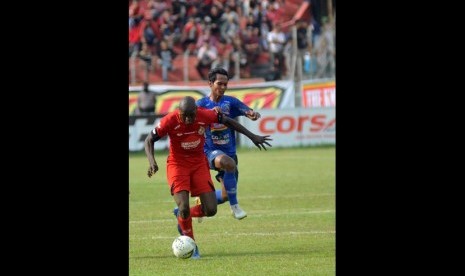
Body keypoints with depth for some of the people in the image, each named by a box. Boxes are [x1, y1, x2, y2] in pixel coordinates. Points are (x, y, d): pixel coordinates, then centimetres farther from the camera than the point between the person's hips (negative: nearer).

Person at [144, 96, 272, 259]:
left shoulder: (205, 115, -19)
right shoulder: (170, 121, -24)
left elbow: (226, 121, 0)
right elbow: (149, 140, -11)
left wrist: (252, 136, 4)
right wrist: (152, 162, -28)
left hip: (199, 164, 3)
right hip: (178, 165, -3)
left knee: (210, 210, -6)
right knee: (184, 207, -18)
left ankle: (184, 216, 26)